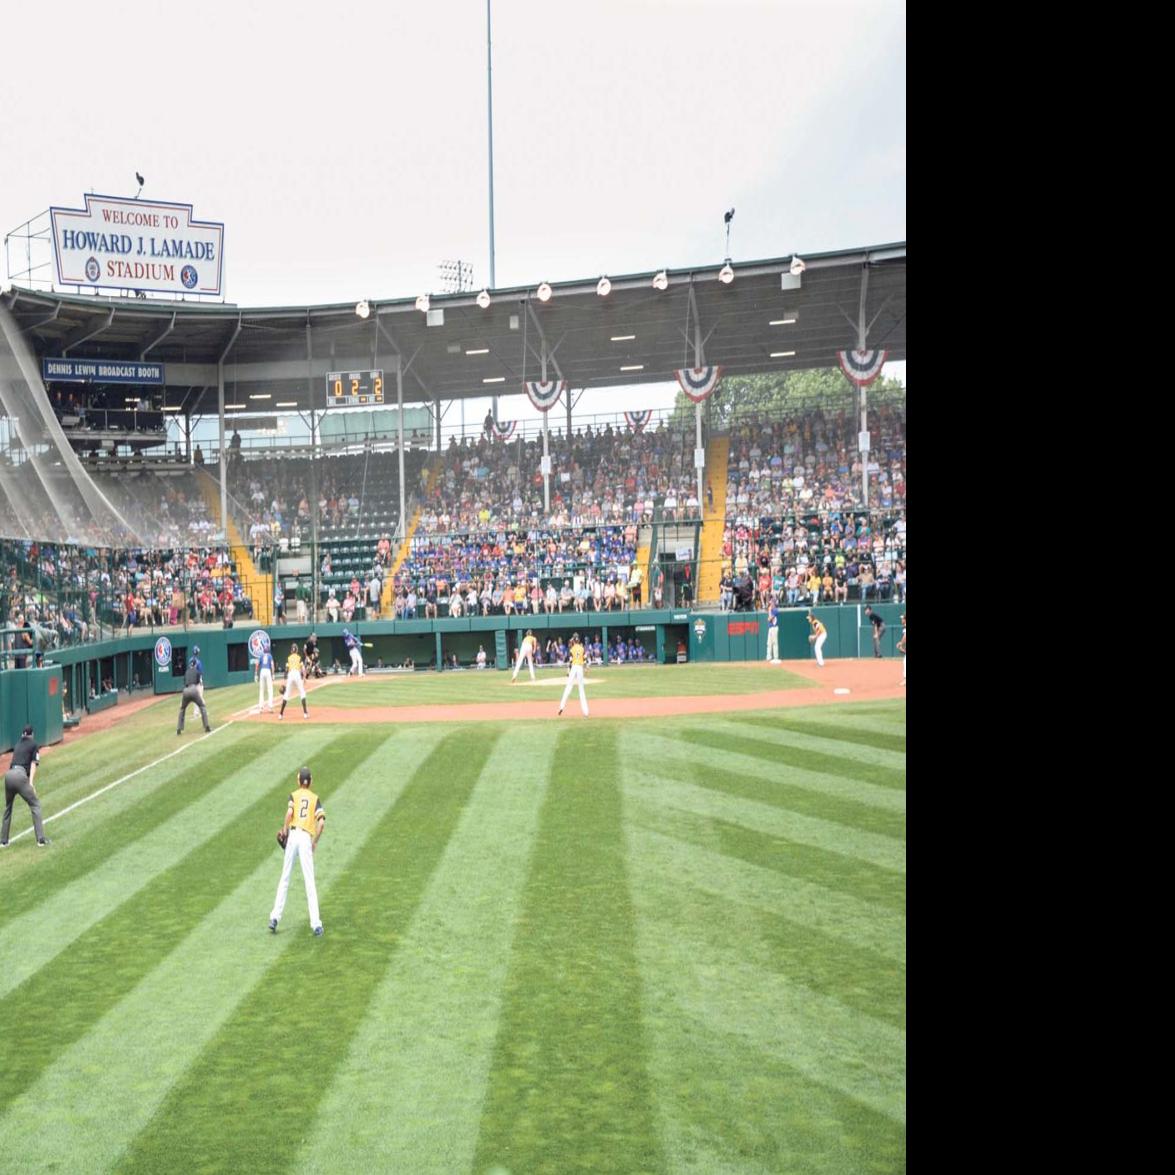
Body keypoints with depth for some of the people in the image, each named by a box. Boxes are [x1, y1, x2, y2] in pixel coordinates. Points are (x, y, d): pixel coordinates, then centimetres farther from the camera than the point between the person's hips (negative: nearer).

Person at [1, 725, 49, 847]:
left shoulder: (18, 745, 29)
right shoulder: (34, 744, 12)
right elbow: (33, 764, 1)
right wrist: (31, 782, -8)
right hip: (20, 776, -5)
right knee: (35, 805, 1)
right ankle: (41, 839, -9)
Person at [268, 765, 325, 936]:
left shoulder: (294, 795, 13)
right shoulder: (315, 798, 15)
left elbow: (289, 812, -9)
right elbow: (321, 822, 0)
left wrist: (285, 831, 4)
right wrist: (315, 842, 9)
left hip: (293, 835, 0)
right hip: (307, 838, 0)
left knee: (284, 879, 11)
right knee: (310, 882, -1)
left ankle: (275, 917, 5)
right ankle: (316, 924, -7)